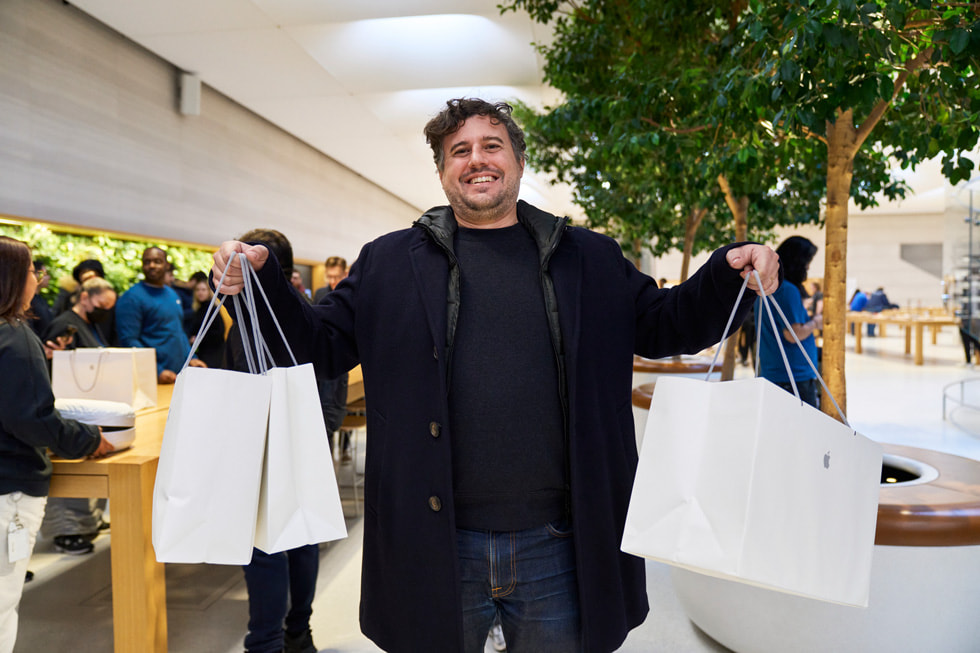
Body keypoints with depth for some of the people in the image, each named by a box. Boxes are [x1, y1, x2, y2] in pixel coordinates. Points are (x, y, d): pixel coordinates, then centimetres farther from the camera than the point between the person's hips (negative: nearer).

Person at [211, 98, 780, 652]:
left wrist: (729, 276, -6)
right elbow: (323, 343, 6)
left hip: (557, 548, 1)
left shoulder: (592, 259, 7)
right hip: (436, 548, 0)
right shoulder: (390, 263, 4)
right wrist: (262, 282, -9)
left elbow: (664, 326, 10)